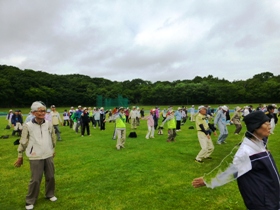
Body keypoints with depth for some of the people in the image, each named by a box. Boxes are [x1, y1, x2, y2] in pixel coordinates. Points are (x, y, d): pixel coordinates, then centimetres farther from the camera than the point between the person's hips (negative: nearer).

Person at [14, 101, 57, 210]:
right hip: (35, 157, -4)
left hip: (48, 156, 4)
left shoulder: (49, 124, -2)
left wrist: (53, 150, 20)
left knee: (50, 177, 13)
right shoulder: (28, 126, -12)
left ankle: (50, 194, 36)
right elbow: (23, 142, -4)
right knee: (35, 180, 3)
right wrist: (20, 156, 3)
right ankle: (30, 201, 24)